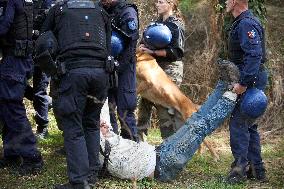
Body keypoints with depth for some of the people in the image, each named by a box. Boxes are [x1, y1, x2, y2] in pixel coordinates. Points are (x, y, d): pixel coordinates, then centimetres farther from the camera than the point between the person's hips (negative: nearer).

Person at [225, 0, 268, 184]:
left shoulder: (246, 23, -17)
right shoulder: (241, 23, 16)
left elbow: (254, 56, -26)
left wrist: (243, 83, -27)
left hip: (251, 80, -11)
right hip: (249, 80, 11)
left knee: (239, 122, -10)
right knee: (249, 124, 14)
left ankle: (240, 167, -8)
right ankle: (257, 170, 20)